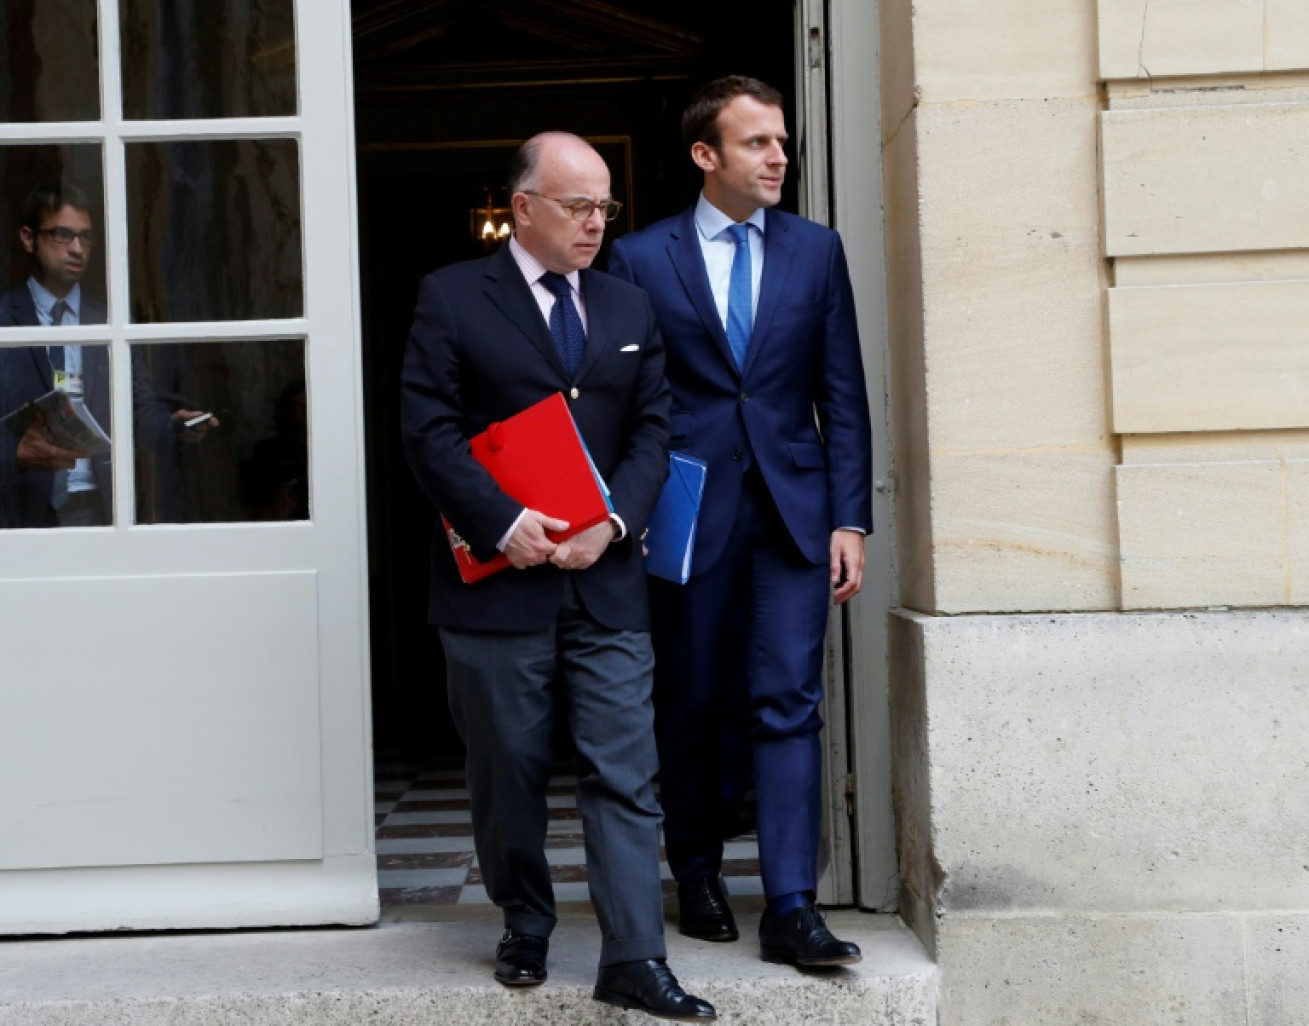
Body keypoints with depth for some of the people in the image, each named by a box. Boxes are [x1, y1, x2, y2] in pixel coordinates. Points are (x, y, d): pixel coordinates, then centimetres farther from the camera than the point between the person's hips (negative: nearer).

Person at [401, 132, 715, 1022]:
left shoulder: (630, 308, 13)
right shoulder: (453, 297, 0)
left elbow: (653, 430, 8)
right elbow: (429, 429, -7)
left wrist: (614, 524, -8)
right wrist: (502, 523, -17)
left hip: (606, 581, 3)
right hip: (499, 581, -2)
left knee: (625, 776, -2)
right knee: (509, 774, 10)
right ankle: (526, 932, 28)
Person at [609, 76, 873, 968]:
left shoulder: (816, 250, 7)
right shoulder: (641, 258, 1)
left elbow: (843, 397, 6)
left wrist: (850, 519, -1)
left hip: (794, 510, 1)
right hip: (691, 515, -1)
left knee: (788, 704, -4)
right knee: (693, 706, 10)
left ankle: (792, 908, -2)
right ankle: (697, 877, 28)